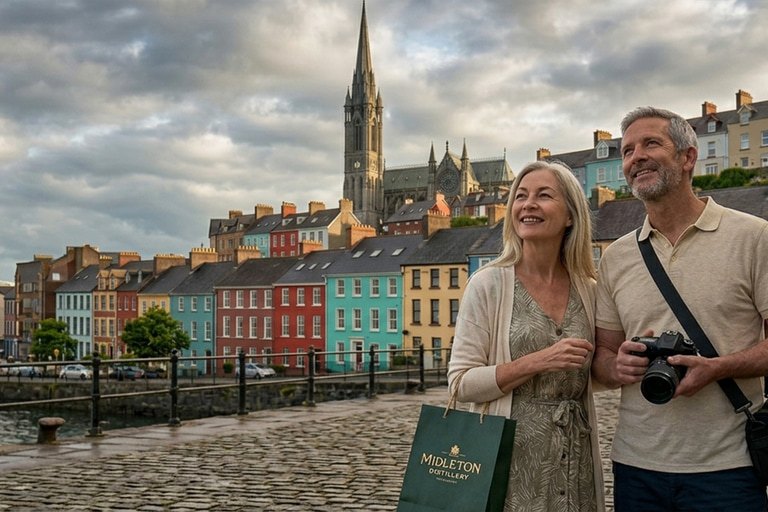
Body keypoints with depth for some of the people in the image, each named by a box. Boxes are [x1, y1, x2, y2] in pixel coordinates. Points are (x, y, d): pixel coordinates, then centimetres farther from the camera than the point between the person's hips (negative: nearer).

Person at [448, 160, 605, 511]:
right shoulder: (488, 284, -7)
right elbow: (461, 384, -10)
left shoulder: (588, 289, 4)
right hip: (510, 461, -4)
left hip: (575, 463, 4)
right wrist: (534, 363, -20)